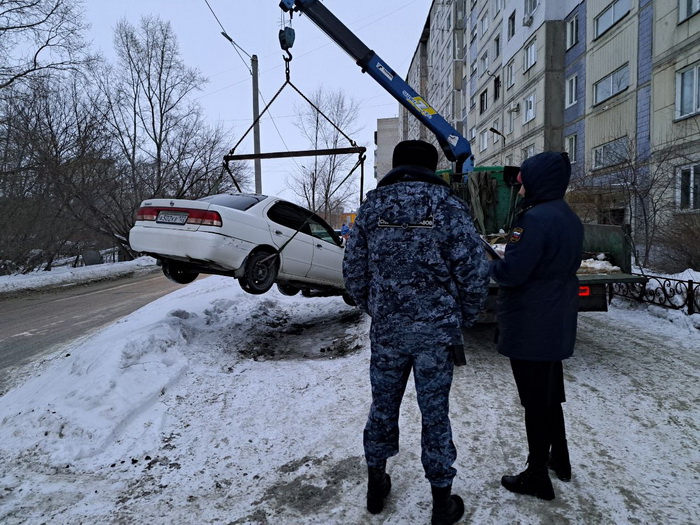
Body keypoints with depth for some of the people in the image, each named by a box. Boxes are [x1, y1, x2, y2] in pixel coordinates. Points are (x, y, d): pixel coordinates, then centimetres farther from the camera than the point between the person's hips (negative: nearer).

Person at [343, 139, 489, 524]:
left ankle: (376, 484, 34)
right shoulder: (447, 205, -6)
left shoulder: (371, 205, 1)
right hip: (436, 332, -2)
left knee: (383, 408, 17)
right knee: (435, 414, 9)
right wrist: (462, 318, 7)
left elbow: (353, 270, 2)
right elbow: (475, 270, -9)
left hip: (386, 331, 2)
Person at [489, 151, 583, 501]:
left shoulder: (535, 218, -21)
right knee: (550, 394, 23)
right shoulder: (570, 219, 9)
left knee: (535, 400, 3)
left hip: (530, 327, -9)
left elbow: (511, 272, -24)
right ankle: (560, 460, 38)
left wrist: (491, 266, -3)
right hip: (558, 324, 9)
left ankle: (537, 477, 17)